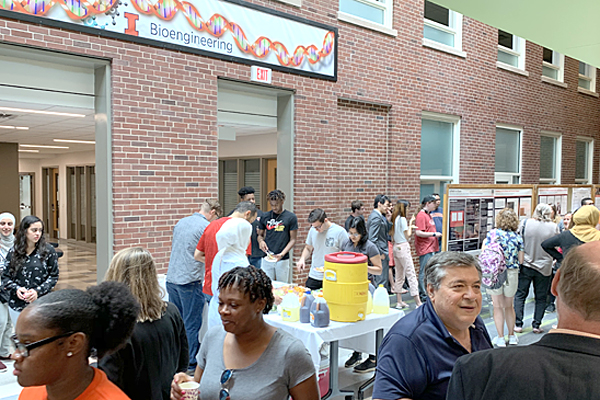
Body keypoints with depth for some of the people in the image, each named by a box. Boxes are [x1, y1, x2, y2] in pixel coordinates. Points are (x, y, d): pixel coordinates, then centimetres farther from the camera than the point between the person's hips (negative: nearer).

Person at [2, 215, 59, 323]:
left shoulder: (48, 250, -4)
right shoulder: (13, 252, 3)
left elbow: (54, 276, -1)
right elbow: (5, 277, 7)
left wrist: (38, 291, -14)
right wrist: (16, 289, -12)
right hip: (17, 306, 2)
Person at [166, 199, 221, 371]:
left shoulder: (180, 222, 14)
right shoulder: (207, 227, -10)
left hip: (171, 278, 7)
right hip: (190, 281, -7)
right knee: (191, 324, 2)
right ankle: (191, 365, 9)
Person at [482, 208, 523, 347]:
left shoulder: (492, 233, -7)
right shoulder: (517, 237, -1)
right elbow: (520, 260, 0)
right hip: (511, 273, 2)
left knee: (498, 306, 9)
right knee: (509, 305, 19)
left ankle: (500, 338, 11)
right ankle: (512, 336, 27)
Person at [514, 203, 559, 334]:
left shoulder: (525, 223, -7)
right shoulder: (554, 227, -6)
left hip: (525, 265, 0)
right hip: (544, 267, 0)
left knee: (520, 295, 8)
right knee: (541, 298, 13)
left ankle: (518, 324, 8)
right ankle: (536, 325, 14)